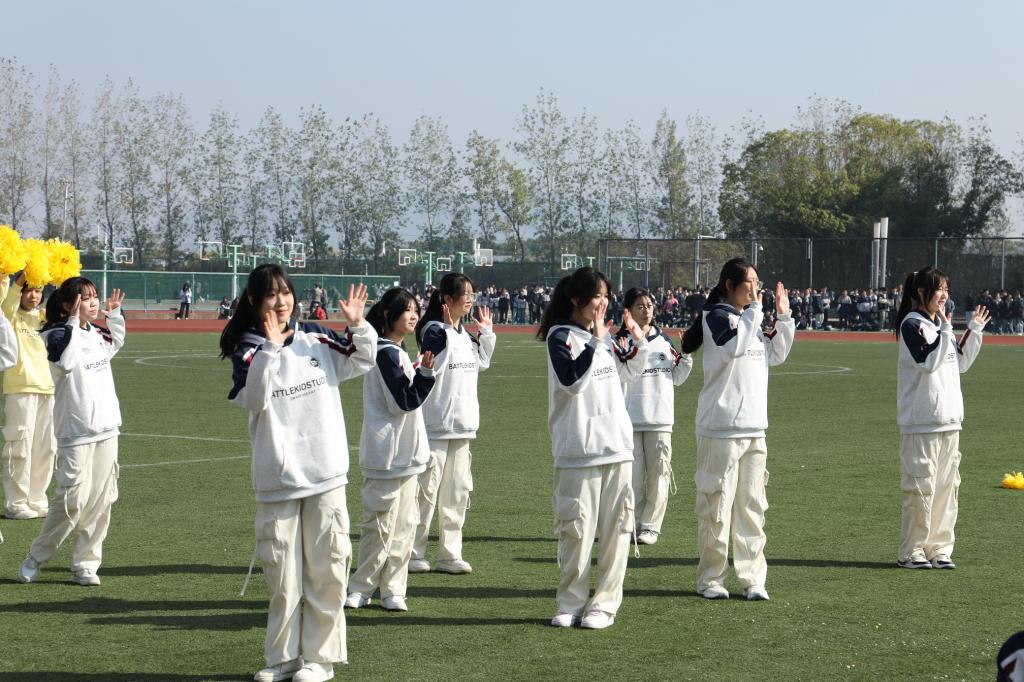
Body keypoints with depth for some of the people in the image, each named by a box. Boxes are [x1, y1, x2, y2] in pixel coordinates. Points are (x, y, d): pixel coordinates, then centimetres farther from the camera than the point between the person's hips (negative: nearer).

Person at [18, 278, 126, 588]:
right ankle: (36, 557, 7)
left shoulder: (98, 333, 13)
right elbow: (66, 362, -30)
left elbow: (115, 343, 37)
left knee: (100, 500, 5)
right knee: (72, 499, -10)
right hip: (75, 433, -7)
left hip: (106, 429, 7)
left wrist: (114, 314, 23)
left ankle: (85, 564, 13)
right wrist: (73, 322, -26)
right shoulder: (57, 335, -9)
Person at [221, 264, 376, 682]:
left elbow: (362, 361, 14)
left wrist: (357, 326, -2)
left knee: (324, 568, 3)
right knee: (281, 572, 6)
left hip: (325, 474, 2)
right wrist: (269, 350, -27)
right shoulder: (249, 351, -3)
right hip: (277, 479, -2)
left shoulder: (315, 338, 6)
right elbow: (251, 399, -18)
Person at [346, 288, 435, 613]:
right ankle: (360, 588, 6)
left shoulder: (398, 352, 15)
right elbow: (404, 401, -19)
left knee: (404, 524, 10)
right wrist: (425, 372, -26)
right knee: (381, 525, -4)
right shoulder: (386, 354, -15)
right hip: (387, 455, -10)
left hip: (404, 454, 10)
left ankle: (392, 589, 14)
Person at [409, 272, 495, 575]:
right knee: (427, 488, -4)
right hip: (436, 423, -8)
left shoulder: (465, 333, 11)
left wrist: (486, 332, 14)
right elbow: (432, 368, -24)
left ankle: (450, 553, 15)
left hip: (462, 424, 8)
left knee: (457, 489, 10)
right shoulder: (434, 331, -13)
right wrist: (447, 332, -27)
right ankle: (413, 553, 5)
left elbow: (480, 365, 22)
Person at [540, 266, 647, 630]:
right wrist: (596, 341, -16)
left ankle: (604, 603, 8)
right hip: (577, 451, -6)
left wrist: (637, 339, 14)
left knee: (615, 530, 3)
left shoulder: (604, 335, 14)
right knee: (576, 530, -3)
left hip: (617, 448, 6)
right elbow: (571, 380, -19)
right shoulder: (560, 336, -4)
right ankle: (570, 604, 9)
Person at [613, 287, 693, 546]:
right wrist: (629, 356, -25)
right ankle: (632, 524, 10)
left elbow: (676, 378, 16)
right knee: (632, 475, 0)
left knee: (659, 473, 1)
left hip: (660, 419, 3)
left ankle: (651, 525, 9)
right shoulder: (622, 342, -2)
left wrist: (686, 356, 2)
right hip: (630, 419, -3)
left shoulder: (664, 340, 11)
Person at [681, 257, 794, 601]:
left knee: (752, 505, 7)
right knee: (717, 505, -2)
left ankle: (753, 577, 10)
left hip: (753, 428, 8)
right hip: (721, 428, -8)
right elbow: (733, 346, -25)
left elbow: (776, 354, 21)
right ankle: (710, 579, 6)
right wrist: (754, 309, -19)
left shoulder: (750, 319, 17)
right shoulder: (716, 315, -7)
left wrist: (784, 318, 11)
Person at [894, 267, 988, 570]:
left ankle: (939, 548, 16)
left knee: (947, 485, 9)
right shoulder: (911, 324, -9)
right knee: (921, 486, -5)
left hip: (949, 420, 8)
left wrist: (974, 331, 12)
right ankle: (911, 551, 3)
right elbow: (928, 362, -20)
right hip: (921, 422, -8)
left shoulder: (940, 324, 15)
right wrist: (946, 331, -20)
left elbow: (961, 363, 19)